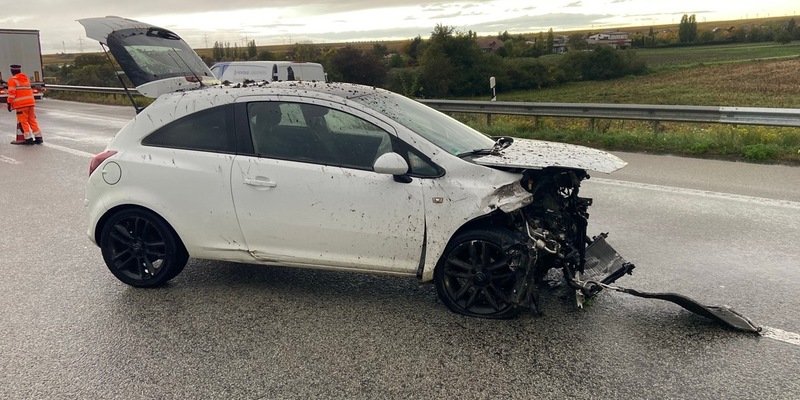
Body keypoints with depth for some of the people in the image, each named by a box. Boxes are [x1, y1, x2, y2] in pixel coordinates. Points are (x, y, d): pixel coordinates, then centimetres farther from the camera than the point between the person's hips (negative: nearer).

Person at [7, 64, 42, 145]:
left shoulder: (13, 80, -4)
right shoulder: (26, 78, 18)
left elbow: (12, 93, -10)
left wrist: (9, 103, -4)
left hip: (21, 104, -6)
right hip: (30, 102, 7)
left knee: (23, 121, -2)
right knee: (32, 120, 10)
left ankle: (28, 138, -5)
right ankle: (38, 138, 7)